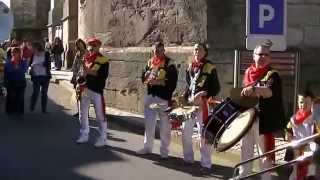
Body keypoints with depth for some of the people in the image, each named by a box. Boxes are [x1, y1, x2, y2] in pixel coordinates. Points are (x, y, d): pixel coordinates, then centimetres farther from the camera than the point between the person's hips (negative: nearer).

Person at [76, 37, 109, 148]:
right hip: (84, 89, 6)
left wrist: (90, 71, -20)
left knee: (100, 115, -2)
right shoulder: (85, 58, 13)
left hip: (96, 90, -6)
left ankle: (103, 138, 7)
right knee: (83, 113, 13)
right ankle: (84, 135, 27)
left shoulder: (103, 60, -5)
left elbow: (103, 75, -15)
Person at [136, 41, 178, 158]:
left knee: (165, 125, 0)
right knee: (148, 123, 11)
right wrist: (148, 80, -8)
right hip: (150, 96, 5)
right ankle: (147, 147, 22)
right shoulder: (150, 62, 13)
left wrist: (158, 82, -20)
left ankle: (164, 150, 9)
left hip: (164, 98, -5)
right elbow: (144, 77, 14)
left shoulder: (169, 63, -4)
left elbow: (172, 81, -11)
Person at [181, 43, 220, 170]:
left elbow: (216, 88, -7)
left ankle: (206, 163, 1)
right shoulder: (190, 67, 13)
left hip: (203, 105, -6)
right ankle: (188, 158, 24)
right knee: (185, 131, 9)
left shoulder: (210, 67, -5)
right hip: (190, 103, 6)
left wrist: (203, 94, -18)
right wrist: (185, 97, 11)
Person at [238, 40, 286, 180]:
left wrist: (254, 89, -45)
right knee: (246, 149, 17)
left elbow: (270, 91, -30)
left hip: (264, 120, -6)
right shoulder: (248, 73, 9)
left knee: (265, 151, -1)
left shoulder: (272, 75, -9)